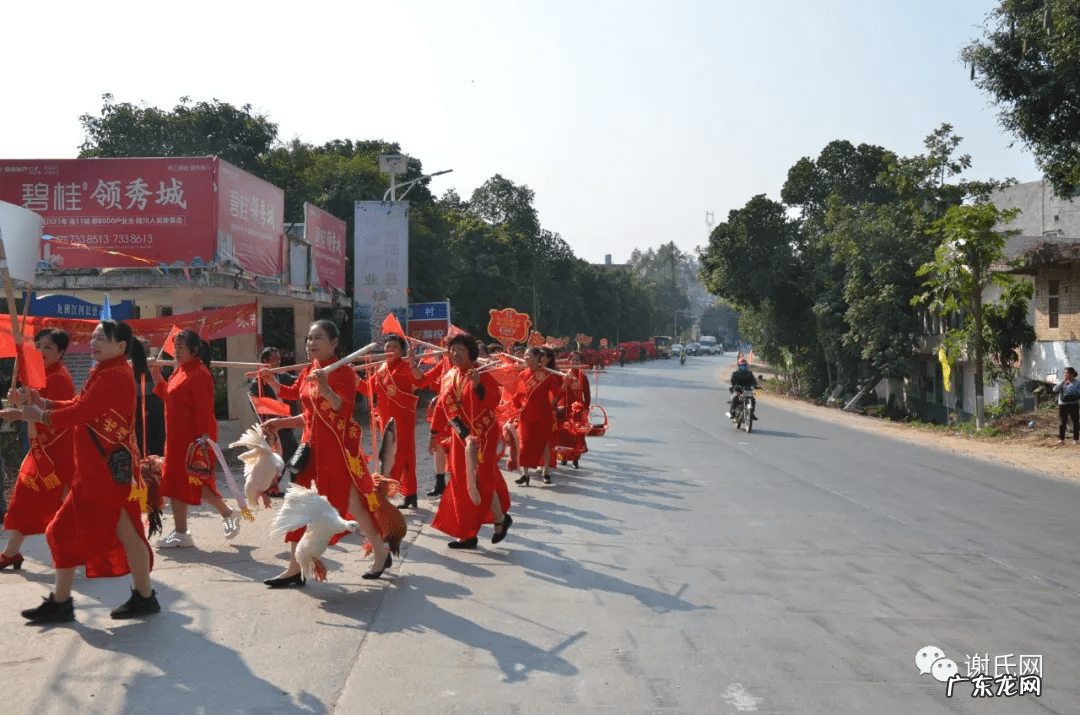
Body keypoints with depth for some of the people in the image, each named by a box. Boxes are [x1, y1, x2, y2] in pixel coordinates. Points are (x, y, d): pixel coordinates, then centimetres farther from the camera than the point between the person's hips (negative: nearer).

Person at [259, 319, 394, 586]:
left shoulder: (343, 371, -10)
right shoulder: (308, 372, 10)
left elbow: (345, 410, -23)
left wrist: (326, 389, -35)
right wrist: (281, 423, 19)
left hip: (338, 446, -7)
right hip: (313, 444, 7)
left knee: (353, 503, 2)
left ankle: (381, 554, 21)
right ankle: (294, 568, 13)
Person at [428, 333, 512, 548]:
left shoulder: (482, 374, -11)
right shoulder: (448, 378, 9)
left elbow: (494, 401, -25)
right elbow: (441, 407, 13)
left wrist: (477, 385, -39)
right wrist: (434, 434, 14)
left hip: (483, 435, -7)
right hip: (461, 437, 7)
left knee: (481, 482, -5)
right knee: (462, 485, 8)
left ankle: (500, 519, 18)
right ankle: (467, 533, 16)